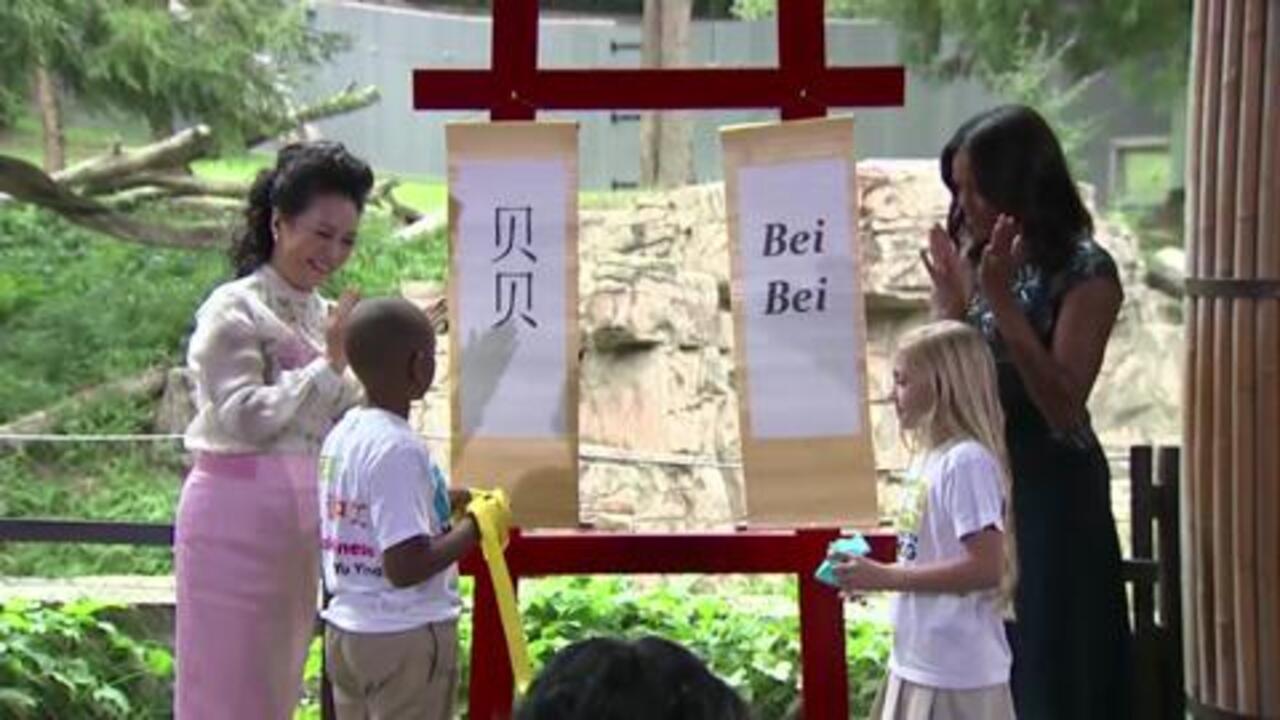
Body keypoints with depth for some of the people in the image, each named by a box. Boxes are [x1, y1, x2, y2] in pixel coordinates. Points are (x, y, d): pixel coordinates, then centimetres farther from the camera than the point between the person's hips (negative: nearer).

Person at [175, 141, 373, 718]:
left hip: (304, 515, 7)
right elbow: (244, 416, -18)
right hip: (240, 510, -7)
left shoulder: (323, 315, 11)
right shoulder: (234, 310, -9)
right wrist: (329, 365, -17)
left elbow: (344, 421, 13)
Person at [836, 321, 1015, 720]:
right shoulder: (937, 459, 12)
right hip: (920, 664, 10)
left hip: (956, 673, -10)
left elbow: (985, 568, -24)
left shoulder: (967, 462, -17)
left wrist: (886, 577, -21)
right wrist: (874, 573, 5)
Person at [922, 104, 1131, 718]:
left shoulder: (1084, 270, -13)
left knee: (1049, 669, 1)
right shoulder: (978, 259, 6)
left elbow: (1064, 408, -20)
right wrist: (951, 300, -8)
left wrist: (1002, 302, -23)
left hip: (1049, 491, -6)